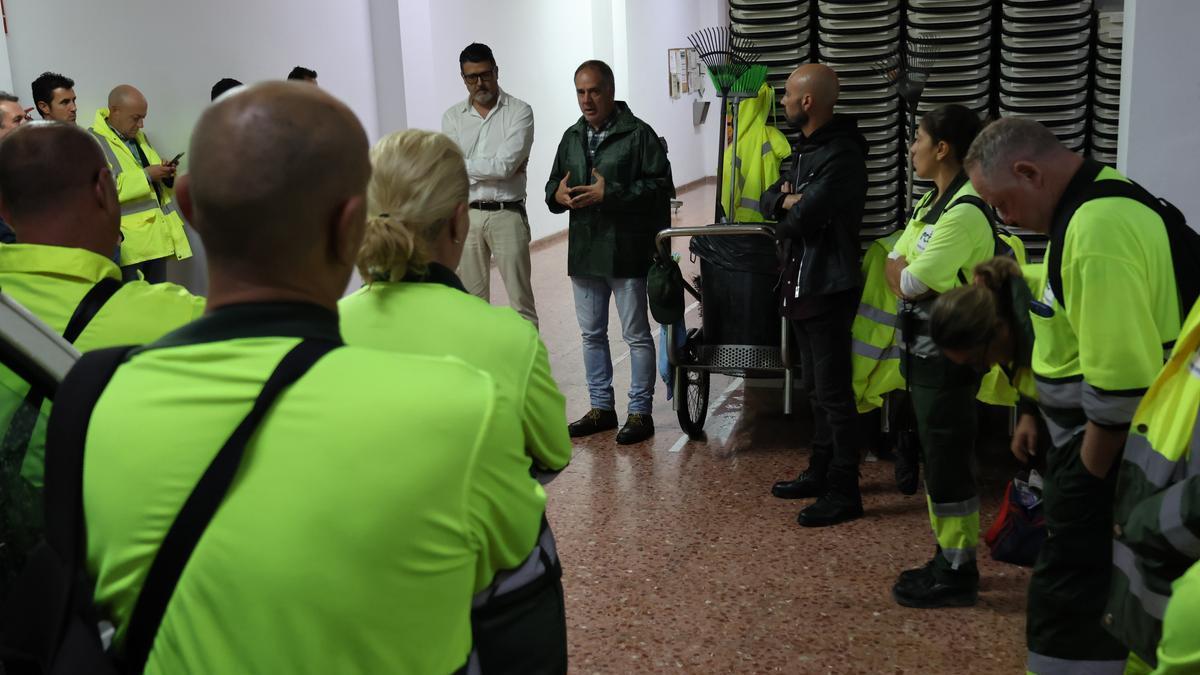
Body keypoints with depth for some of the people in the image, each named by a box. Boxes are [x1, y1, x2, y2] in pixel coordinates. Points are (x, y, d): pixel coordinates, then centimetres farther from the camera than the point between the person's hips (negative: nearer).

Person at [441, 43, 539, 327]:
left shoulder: (519, 111, -3)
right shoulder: (452, 117, 6)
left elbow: (505, 164, -14)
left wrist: (466, 165, -5)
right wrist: (495, 167, -9)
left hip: (507, 215, -3)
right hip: (467, 216, 3)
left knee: (520, 297, 0)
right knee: (472, 299, 9)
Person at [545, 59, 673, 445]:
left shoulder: (638, 134, -8)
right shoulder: (572, 137, 13)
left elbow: (661, 186, -15)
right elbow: (553, 185, 20)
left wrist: (610, 193, -23)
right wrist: (557, 194, -5)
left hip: (627, 251, -7)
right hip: (584, 252, 7)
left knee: (636, 334, 3)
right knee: (592, 333, 14)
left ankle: (640, 412, 12)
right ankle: (601, 407, 27)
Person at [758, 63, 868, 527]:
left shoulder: (841, 156, -19)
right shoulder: (807, 149, 14)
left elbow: (803, 218, -26)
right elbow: (768, 200, 14)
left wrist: (783, 222, -4)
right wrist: (785, 200, -8)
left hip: (828, 288, -10)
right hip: (801, 284, 10)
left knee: (834, 392, -4)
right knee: (816, 388, 18)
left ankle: (844, 493, 4)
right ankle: (820, 472, 30)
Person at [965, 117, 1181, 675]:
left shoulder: (1096, 232, -25)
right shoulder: (1104, 196, 8)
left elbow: (1122, 384, -27)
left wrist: (1086, 476, -14)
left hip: (1111, 447, -10)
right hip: (1097, 437, 10)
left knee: (1068, 608, -3)